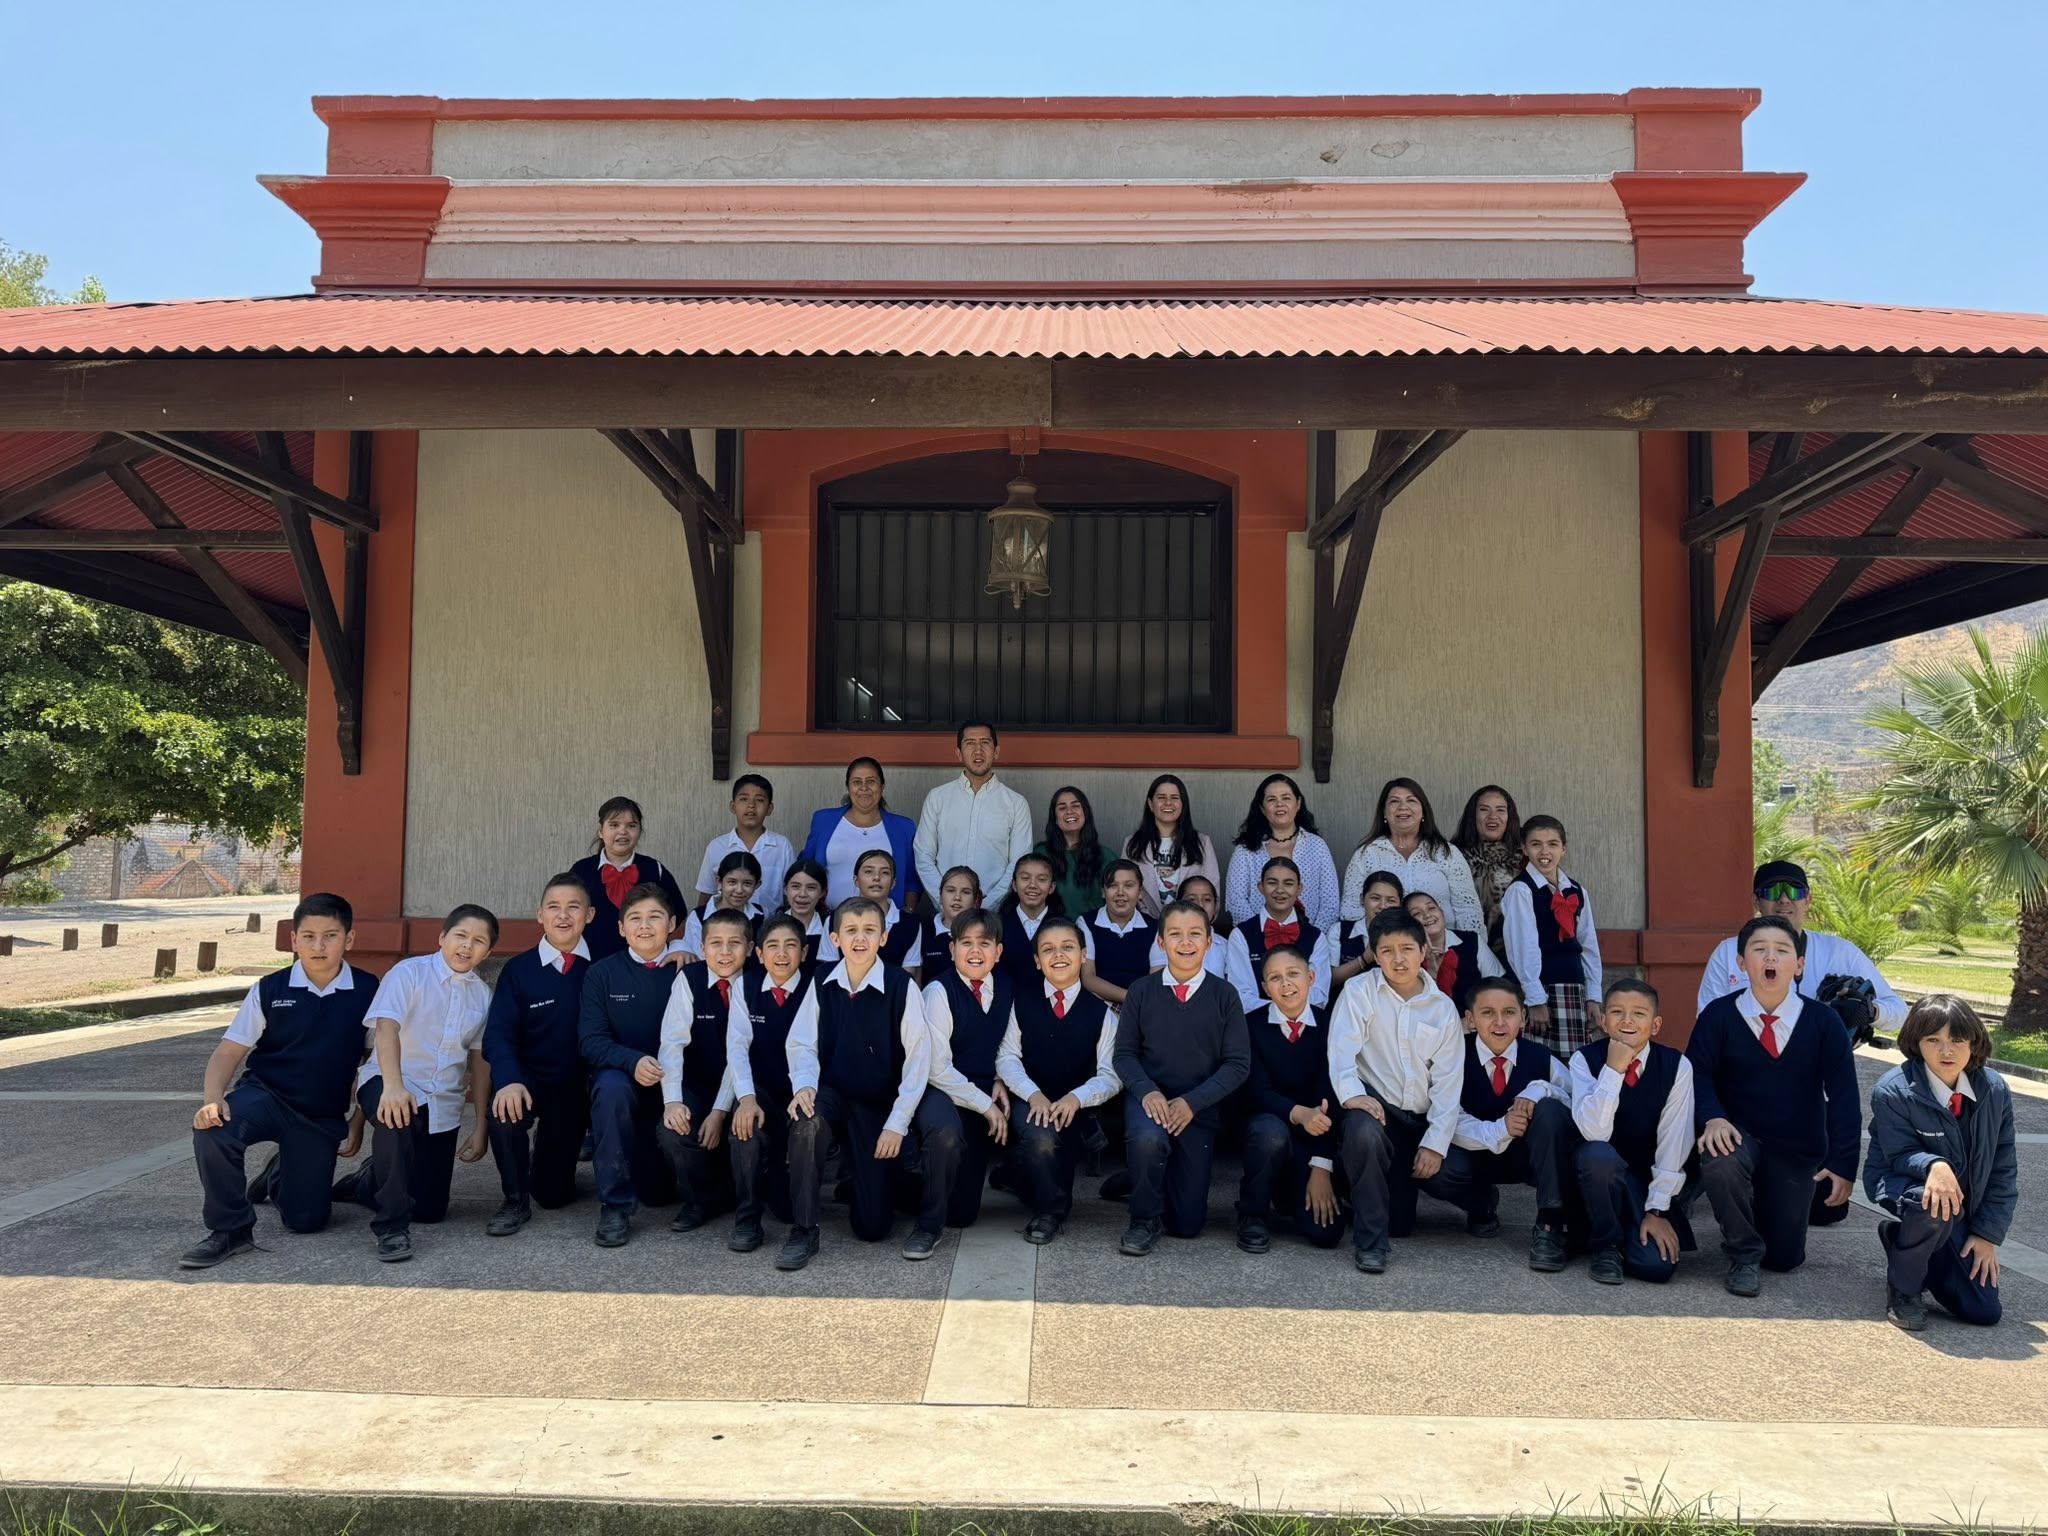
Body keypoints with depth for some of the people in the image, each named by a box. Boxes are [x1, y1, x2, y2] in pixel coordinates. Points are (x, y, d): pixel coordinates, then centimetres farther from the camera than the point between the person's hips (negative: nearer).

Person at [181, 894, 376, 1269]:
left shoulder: (367, 991, -7)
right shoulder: (270, 990, -6)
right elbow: (229, 1051, -6)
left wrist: (359, 1119, 6)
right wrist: (213, 1098, -25)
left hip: (323, 1117, 1)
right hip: (265, 1094, -1)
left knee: (306, 1220, -1)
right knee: (213, 1129, -35)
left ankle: (280, 1180, 37)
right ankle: (230, 1228, -14)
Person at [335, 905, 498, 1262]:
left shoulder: (482, 995, 5)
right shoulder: (409, 973, -9)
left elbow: (479, 1061, 9)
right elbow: (387, 1027, -24)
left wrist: (481, 1127, 8)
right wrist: (392, 1085, -41)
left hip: (443, 1105, 5)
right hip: (391, 1085, -5)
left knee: (431, 1209, 6)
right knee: (396, 1116, -41)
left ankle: (369, 1183, 36)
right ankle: (392, 1227, -27)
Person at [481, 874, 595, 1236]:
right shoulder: (517, 970, -4)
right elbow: (499, 1035, -13)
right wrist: (510, 1080, -32)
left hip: (580, 1087, 1)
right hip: (532, 1082, 0)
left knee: (554, 1195, 6)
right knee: (505, 1107, -36)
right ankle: (516, 1201, -10)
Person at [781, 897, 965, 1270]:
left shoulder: (901, 985, -14)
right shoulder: (823, 985, -5)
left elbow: (918, 1057, -14)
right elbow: (802, 1043, -5)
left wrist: (897, 1122, -17)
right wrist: (804, 1085, -27)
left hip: (892, 1096, -2)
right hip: (840, 1097, 2)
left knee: (945, 1131, -28)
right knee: (804, 1120, -29)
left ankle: (929, 1225, 1)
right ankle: (804, 1231, -9)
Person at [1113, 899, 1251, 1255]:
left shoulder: (1224, 996, -5)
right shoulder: (1141, 991, -4)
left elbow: (1238, 1064, -6)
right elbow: (1125, 1053, -2)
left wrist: (1191, 1101, -18)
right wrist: (1147, 1092, -21)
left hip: (1200, 1108, 1)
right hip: (1149, 1099, -1)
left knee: (1187, 1223, 2)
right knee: (1148, 1137, -38)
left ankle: (1152, 1177, 37)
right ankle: (1144, 1219, -9)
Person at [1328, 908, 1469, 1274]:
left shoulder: (1443, 1008, 7)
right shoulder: (1360, 992, -1)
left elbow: (1448, 1081, 3)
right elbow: (1342, 1051, -13)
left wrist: (1435, 1142, -7)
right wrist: (1353, 1094, -33)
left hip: (1422, 1118, 4)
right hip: (1375, 1106, -4)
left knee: (1462, 1180, -11)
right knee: (1365, 1132, -37)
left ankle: (1404, 1182, 26)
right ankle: (1370, 1241, -20)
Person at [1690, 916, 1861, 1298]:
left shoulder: (1823, 1021, -8)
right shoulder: (1718, 1015, -11)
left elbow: (1843, 1097, -7)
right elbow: (1698, 1074, -13)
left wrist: (1843, 1164, -12)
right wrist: (1713, 1118, -33)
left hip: (1797, 1151, 2)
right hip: (1739, 1136, -1)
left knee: (1785, 1257, 4)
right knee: (1720, 1163, -38)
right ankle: (1743, 1255, -9)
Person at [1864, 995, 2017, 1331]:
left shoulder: (1995, 1090, -8)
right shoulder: (1892, 1091, -20)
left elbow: (2004, 1168, -2)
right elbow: (1900, 1155, -15)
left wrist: (1988, 1234, -5)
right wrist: (1933, 1165, -40)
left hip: (1965, 1208, 4)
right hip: (1901, 1184, -4)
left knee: (1985, 1311, -2)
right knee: (1934, 1203, -41)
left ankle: (1901, 1239, 22)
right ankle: (1902, 1288, -13)